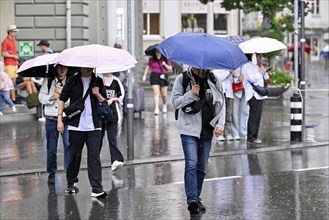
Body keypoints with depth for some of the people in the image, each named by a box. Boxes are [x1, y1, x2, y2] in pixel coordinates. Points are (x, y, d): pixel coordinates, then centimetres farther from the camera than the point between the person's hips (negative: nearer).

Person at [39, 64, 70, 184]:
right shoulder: (48, 81, 5)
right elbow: (41, 97, 4)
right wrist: (51, 97, -12)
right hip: (51, 118, 1)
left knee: (69, 145, -10)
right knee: (51, 147, 8)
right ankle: (51, 173, 20)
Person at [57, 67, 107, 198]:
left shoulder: (98, 82, 8)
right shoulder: (73, 81, 3)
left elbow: (104, 103, 11)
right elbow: (62, 99, 5)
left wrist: (98, 95, -10)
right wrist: (60, 119, -3)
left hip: (94, 127, 1)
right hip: (76, 126, -1)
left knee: (94, 156, -6)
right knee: (74, 155, 7)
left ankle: (96, 188, -9)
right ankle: (70, 183, 26)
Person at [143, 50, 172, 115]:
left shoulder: (166, 60, 5)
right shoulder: (152, 60, 5)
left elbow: (170, 69, 6)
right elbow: (147, 67, 12)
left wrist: (165, 65, -10)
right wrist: (144, 75, 7)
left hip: (163, 77, 1)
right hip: (154, 77, -1)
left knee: (164, 94, 6)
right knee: (156, 93, -13)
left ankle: (164, 105, 36)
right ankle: (156, 109, -14)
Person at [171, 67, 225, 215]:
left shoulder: (214, 80, 6)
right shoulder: (182, 79, -2)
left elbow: (221, 103, 8)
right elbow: (175, 102, -4)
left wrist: (220, 124, -3)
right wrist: (191, 94, -19)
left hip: (207, 130, 3)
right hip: (189, 130, -3)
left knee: (202, 167, 9)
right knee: (191, 164, -16)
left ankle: (196, 198, 21)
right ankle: (192, 199, -18)